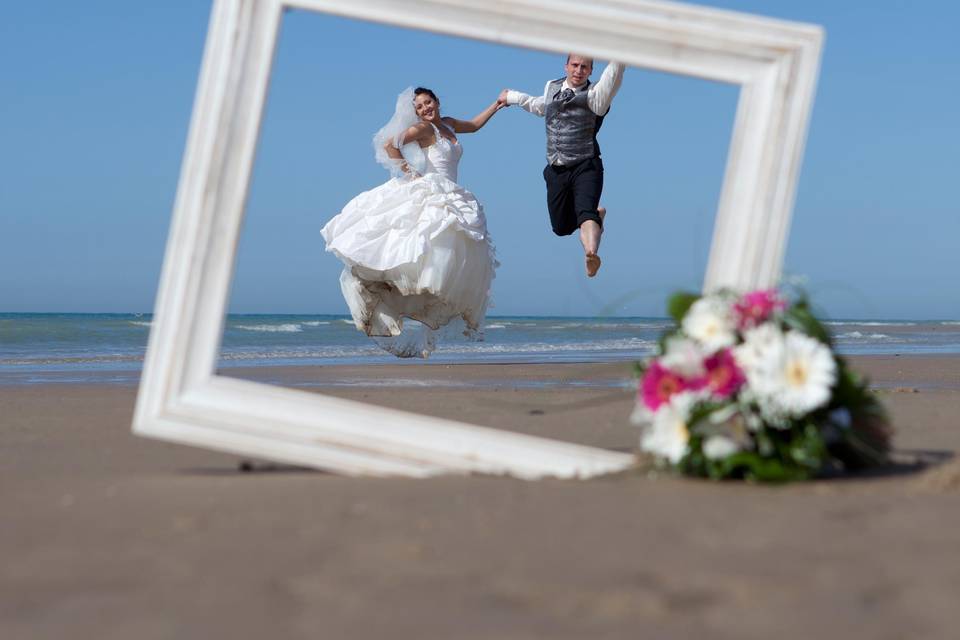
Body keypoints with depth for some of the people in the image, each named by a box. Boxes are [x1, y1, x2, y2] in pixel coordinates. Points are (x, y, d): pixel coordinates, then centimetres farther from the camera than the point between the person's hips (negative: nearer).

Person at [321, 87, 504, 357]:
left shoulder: (448, 125, 20)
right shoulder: (423, 128, -2)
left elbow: (474, 125, 40)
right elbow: (389, 144, -12)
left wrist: (497, 105, 38)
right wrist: (408, 171, -11)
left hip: (450, 199, 7)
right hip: (429, 192, -7)